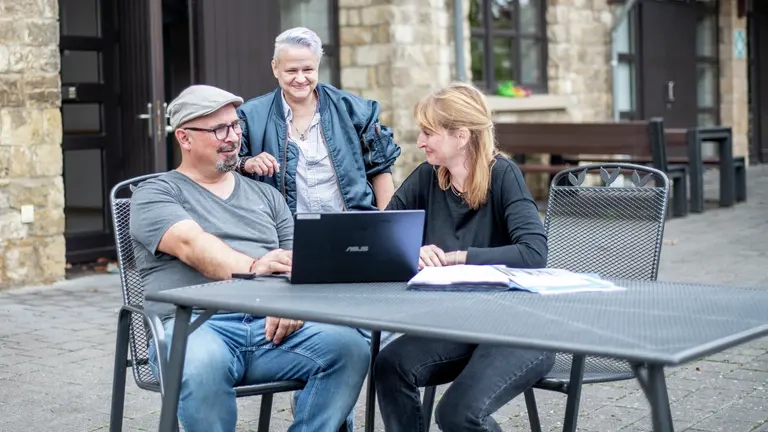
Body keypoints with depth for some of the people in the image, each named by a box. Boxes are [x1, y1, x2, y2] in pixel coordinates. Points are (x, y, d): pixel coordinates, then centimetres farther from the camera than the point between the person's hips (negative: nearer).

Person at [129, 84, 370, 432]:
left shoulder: (265, 194, 23)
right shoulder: (156, 194, 8)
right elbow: (191, 244, -13)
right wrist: (253, 269, -32)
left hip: (271, 324, 4)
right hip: (195, 325, -4)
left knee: (349, 347, -24)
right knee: (202, 365, -39)